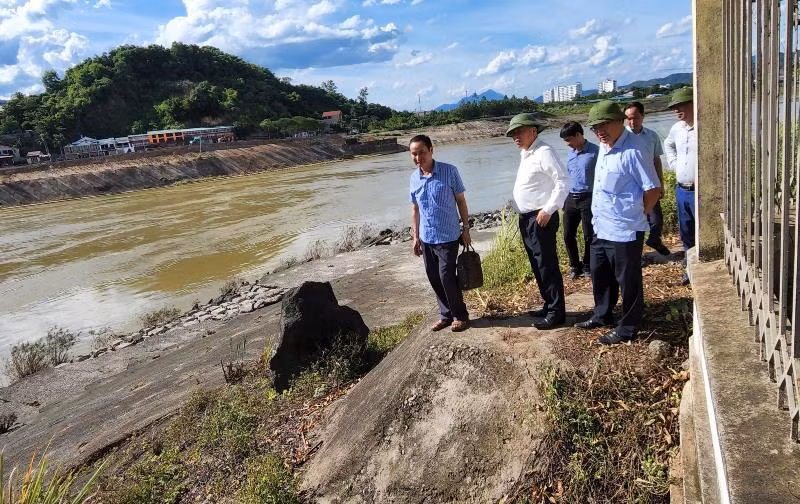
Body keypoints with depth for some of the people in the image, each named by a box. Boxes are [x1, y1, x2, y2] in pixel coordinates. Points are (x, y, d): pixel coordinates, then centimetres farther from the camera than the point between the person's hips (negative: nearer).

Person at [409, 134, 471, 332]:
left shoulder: (449, 171, -10)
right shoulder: (414, 177, 3)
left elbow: (461, 200, -3)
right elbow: (415, 208, 11)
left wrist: (466, 228, -4)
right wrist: (415, 237, 11)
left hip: (447, 236, -5)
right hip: (426, 238, 5)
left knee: (447, 277, -4)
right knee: (434, 278, 11)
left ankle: (460, 316, 14)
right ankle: (446, 314, 26)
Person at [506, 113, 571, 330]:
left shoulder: (543, 153, -14)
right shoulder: (525, 154, 15)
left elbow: (564, 181, -18)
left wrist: (548, 210, -20)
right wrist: (523, 215, 14)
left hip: (541, 218, -10)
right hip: (526, 218, 10)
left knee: (547, 266, -3)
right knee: (537, 266, 17)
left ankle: (556, 312, 7)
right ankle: (549, 306, 29)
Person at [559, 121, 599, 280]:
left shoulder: (595, 152, -9)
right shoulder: (570, 153, 11)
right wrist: (563, 199, 18)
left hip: (588, 199, -6)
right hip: (571, 199, 6)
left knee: (589, 236, 4)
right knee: (568, 235, 6)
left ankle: (587, 265, 21)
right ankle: (574, 265, 22)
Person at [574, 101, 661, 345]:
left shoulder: (633, 149, -18)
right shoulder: (604, 147, 10)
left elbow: (653, 189, -17)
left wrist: (636, 215, -7)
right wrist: (600, 215, 15)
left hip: (624, 231, -9)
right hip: (601, 228, 9)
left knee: (628, 281, 6)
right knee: (599, 275, 22)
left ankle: (627, 329, 21)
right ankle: (603, 316, 41)